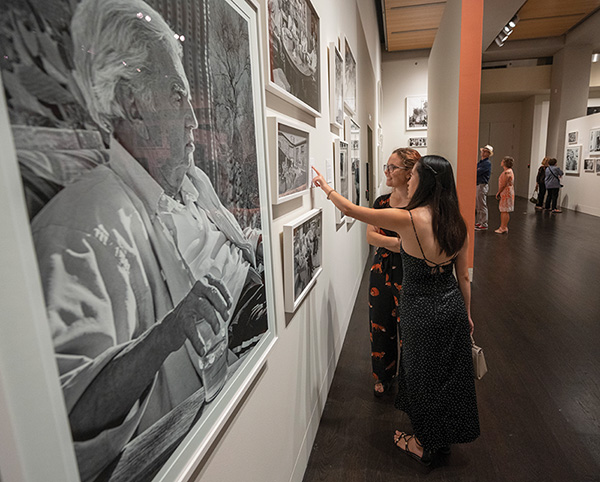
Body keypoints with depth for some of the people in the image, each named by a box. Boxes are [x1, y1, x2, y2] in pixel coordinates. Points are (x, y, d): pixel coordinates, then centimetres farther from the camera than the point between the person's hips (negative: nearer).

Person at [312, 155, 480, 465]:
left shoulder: (407, 219, -22)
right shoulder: (457, 224, -3)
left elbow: (351, 210, -13)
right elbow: (464, 276, 4)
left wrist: (327, 188, 3)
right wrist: (467, 314, 17)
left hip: (422, 312, -6)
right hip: (453, 308, 6)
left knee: (424, 374, 14)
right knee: (449, 373, 21)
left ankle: (425, 445, 37)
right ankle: (443, 439, 45)